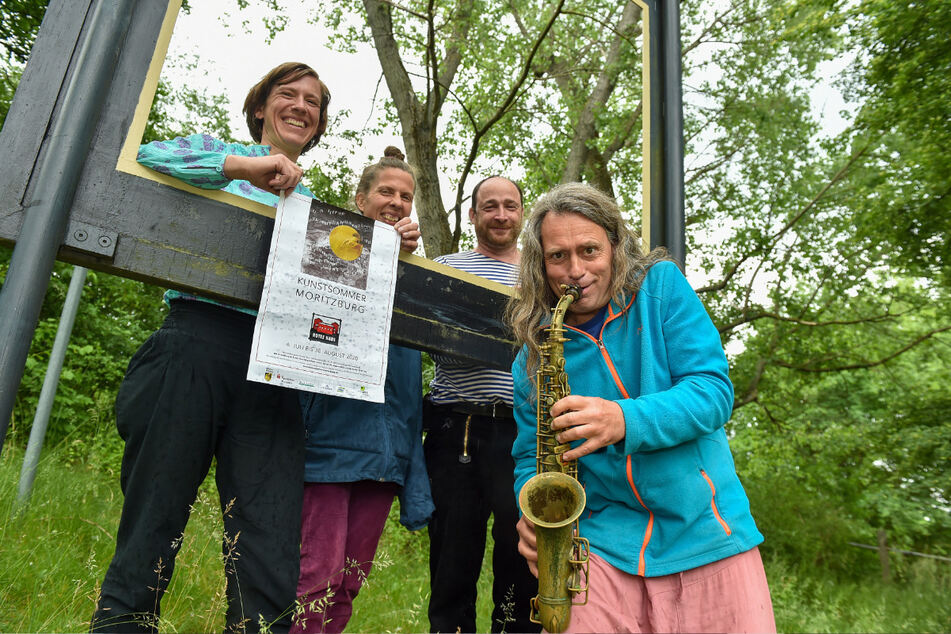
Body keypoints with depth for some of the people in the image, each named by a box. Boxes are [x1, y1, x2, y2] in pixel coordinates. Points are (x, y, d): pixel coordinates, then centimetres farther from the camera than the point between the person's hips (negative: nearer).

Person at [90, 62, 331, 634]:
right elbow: (146, 157, -3)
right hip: (199, 344, -3)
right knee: (150, 529, 0)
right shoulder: (216, 153, 17)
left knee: (271, 561, -4)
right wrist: (241, 165, -10)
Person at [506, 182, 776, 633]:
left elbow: (714, 390, -11)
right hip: (604, 544, 1)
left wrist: (625, 420, -28)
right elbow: (531, 456, 9)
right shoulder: (531, 360, 2)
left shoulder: (662, 287, -3)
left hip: (708, 534, 0)